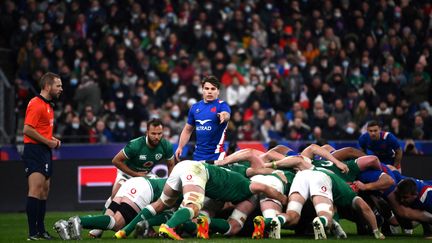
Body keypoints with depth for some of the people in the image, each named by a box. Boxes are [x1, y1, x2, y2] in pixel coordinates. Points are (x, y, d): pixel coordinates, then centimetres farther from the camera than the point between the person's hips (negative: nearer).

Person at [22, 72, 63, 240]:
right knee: (36, 189, -18)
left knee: (44, 190, 13)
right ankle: (33, 232, -22)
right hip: (34, 151, -11)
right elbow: (28, 129, -20)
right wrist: (48, 142, -15)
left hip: (45, 151, 11)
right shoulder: (36, 104, -13)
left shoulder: (48, 105, 19)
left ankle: (41, 230, 20)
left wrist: (52, 140, 14)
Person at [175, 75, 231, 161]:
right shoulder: (195, 107, 9)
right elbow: (187, 130, 19)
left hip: (216, 154, -5)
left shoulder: (222, 105, -6)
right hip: (198, 155, 5)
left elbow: (226, 115, -31)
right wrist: (180, 147, 11)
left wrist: (224, 116, -54)